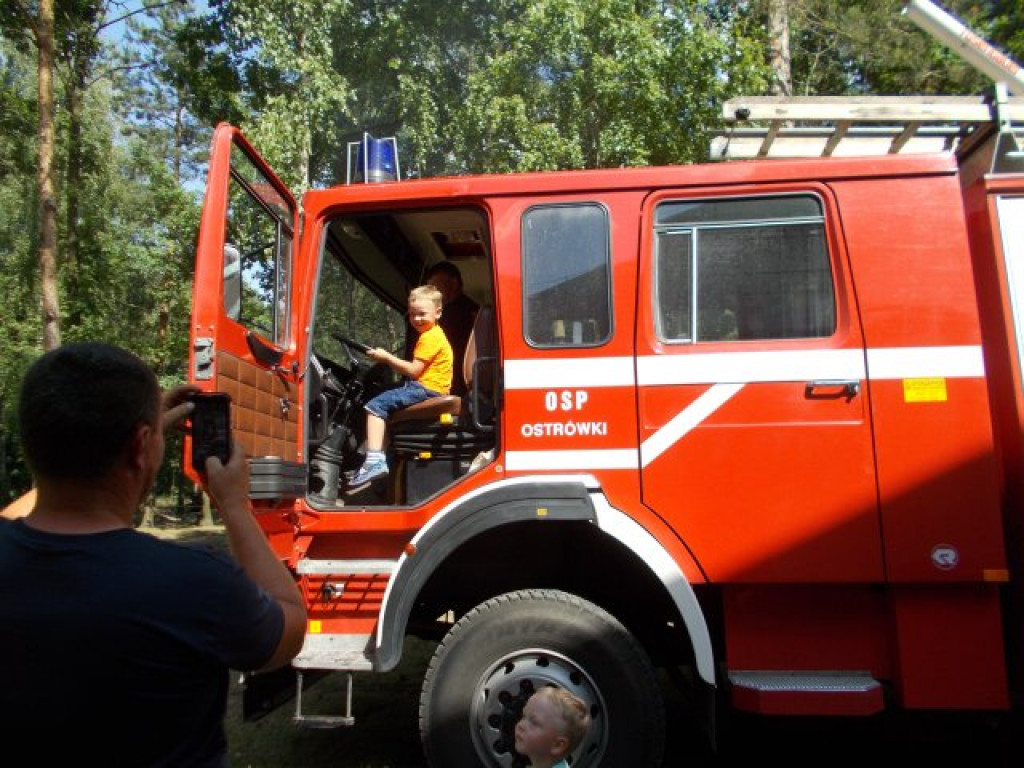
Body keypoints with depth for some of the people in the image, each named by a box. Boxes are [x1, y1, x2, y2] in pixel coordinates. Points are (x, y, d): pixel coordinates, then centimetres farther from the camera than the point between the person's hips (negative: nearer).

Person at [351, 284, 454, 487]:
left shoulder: (430, 337, -12)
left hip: (426, 390, -11)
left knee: (376, 405, -16)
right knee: (387, 405, 26)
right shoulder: (432, 334, 21)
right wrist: (389, 360, 10)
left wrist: (387, 357, -11)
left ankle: (374, 460, -28)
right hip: (425, 389, 11)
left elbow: (413, 371, -18)